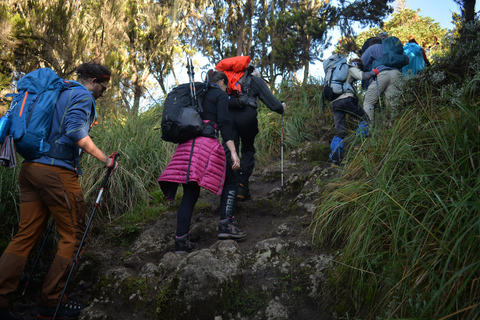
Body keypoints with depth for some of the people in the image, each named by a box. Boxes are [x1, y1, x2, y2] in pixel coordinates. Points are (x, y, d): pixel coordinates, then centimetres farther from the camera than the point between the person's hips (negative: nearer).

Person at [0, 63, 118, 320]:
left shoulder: (57, 93, 24)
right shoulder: (83, 96, -4)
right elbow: (75, 130, -19)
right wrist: (105, 159, -16)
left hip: (30, 167, 9)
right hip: (57, 171, -9)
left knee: (26, 234, 9)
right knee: (73, 233, 2)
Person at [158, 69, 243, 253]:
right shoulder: (220, 95, 7)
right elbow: (224, 123, -7)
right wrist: (233, 152, -13)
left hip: (186, 145, 6)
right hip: (206, 143, -6)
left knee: (190, 193, 7)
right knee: (229, 181, 12)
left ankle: (181, 240, 4)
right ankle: (225, 225, 0)